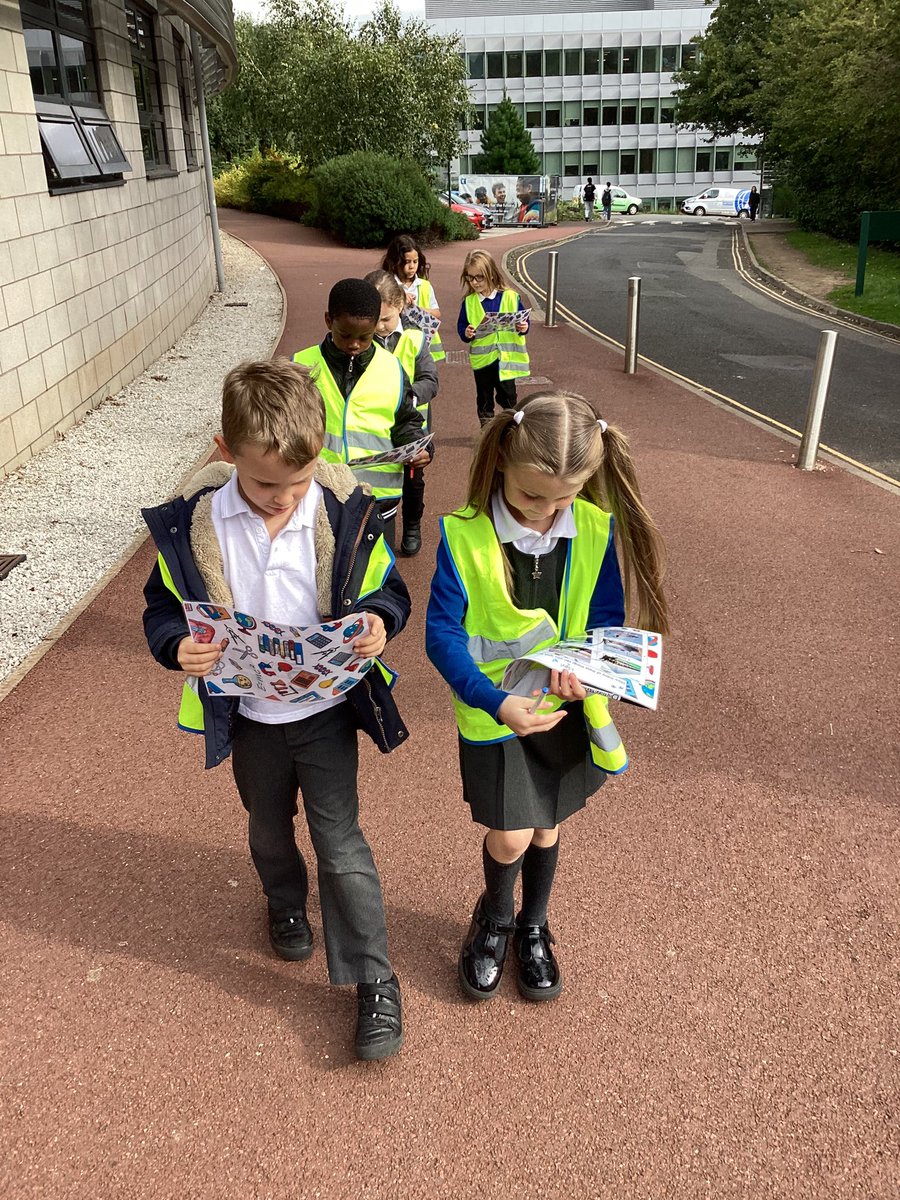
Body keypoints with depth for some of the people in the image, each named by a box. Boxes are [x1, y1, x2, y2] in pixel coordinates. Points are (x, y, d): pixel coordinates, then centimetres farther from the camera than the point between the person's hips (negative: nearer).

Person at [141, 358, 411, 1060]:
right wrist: (177, 646, -26)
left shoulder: (345, 511, -18)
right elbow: (164, 605, -4)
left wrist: (379, 622, -28)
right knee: (268, 827, 26)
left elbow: (386, 590, -5)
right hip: (248, 716, 2)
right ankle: (286, 904, 57)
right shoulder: (193, 519, -17)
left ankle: (376, 982, 20)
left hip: (326, 710, -2)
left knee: (341, 842, 3)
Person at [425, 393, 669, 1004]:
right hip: (494, 712, -2)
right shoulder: (464, 535, -20)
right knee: (511, 836, 2)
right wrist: (495, 701, -30)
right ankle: (494, 918, 38)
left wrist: (581, 667, -25)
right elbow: (443, 633, -17)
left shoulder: (597, 530, -12)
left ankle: (533, 927, 46)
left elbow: (605, 620, -3)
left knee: (547, 823, 17)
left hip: (566, 708, 3)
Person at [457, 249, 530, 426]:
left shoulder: (510, 297, -6)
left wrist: (523, 328, -22)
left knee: (507, 398, 8)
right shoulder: (469, 302, -2)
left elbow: (523, 321, 0)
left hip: (505, 358, -2)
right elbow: (461, 327, 3)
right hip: (481, 359, 2)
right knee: (484, 400, 14)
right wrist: (466, 334, -18)